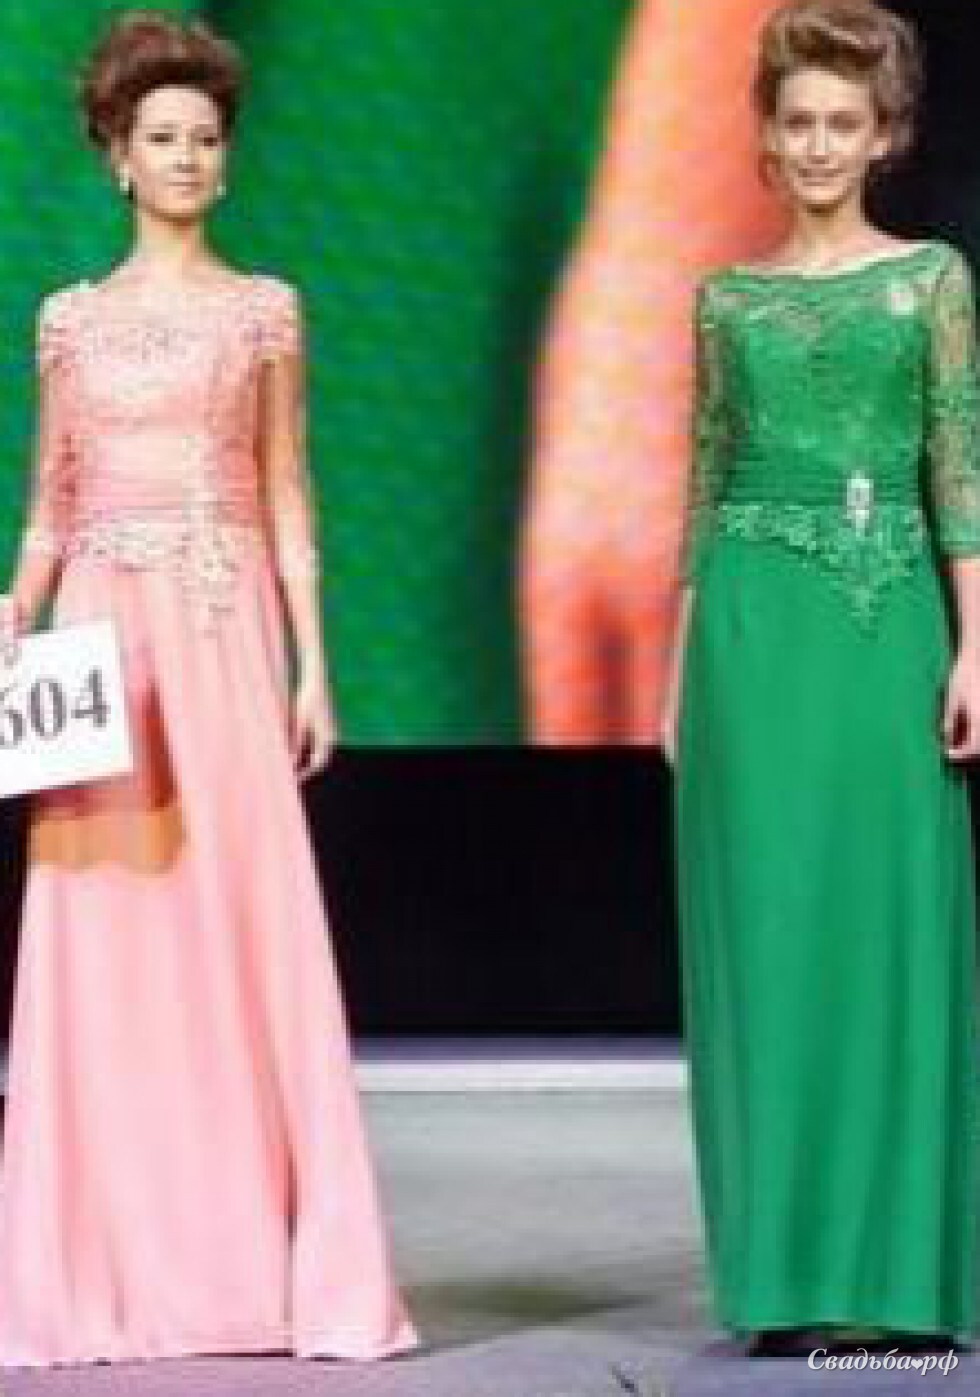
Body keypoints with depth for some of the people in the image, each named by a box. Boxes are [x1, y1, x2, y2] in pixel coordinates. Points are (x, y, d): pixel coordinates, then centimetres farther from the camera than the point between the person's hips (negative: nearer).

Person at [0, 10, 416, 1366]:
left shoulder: (264, 310, 8)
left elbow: (288, 501, 7)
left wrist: (313, 665, -1)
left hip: (227, 638, -1)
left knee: (251, 924, -7)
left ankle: (267, 1265, -3)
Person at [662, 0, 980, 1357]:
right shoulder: (729, 298, 11)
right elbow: (704, 488, 13)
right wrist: (682, 667, 8)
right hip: (759, 626, 1)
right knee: (769, 936, 0)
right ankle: (790, 1272, 4)